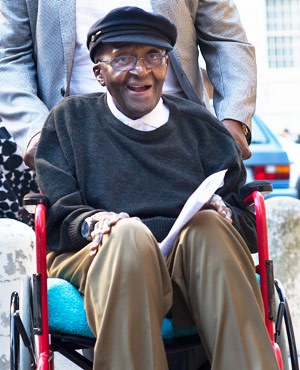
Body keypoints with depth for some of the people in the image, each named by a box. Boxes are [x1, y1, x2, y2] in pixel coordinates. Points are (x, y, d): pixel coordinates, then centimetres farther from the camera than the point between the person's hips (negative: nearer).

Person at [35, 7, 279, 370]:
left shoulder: (198, 123, 25)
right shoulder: (71, 119, 21)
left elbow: (242, 215, 15)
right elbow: (56, 212, 9)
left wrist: (223, 213, -10)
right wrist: (91, 223, -14)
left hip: (195, 261, 2)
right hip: (98, 257, -1)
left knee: (207, 227, -34)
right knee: (130, 233, -37)